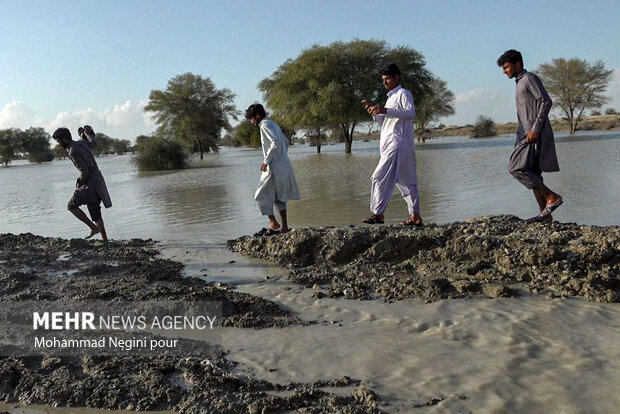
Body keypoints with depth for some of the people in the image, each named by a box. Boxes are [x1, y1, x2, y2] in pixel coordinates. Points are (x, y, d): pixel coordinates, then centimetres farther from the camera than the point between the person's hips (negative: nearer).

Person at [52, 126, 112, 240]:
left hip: (91, 183, -9)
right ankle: (105, 240, 11)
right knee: (96, 214, 10)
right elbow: (93, 144, 31)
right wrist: (88, 134, 44)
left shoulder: (73, 152, -18)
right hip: (98, 181, 9)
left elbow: (84, 171, -20)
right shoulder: (81, 143, 8)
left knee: (72, 206, -2)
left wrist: (80, 183, -5)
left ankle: (94, 227, -4)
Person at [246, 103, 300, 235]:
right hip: (284, 166, 10)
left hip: (275, 167, -10)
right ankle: (284, 226, 16)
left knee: (262, 196, -2)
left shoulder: (265, 125, -10)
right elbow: (286, 141, 26)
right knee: (279, 196, 14)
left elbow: (275, 143, -23)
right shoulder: (273, 124, 18)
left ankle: (273, 223, 0)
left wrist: (266, 161, -19)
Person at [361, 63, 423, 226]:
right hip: (390, 144, 10)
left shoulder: (403, 93, 0)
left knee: (380, 177, -15)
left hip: (398, 143, -10)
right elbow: (383, 122, 31)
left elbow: (411, 113, -18)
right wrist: (373, 111, 13)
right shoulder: (391, 97, 28)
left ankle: (378, 214, -15)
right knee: (406, 181, 7)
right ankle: (415, 216, 9)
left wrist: (385, 110, -23)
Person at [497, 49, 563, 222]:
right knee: (531, 174, 5)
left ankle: (552, 197, -10)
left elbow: (546, 102, -15)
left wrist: (535, 129, -22)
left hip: (534, 134, -10)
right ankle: (545, 213, 6)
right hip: (526, 134, 10)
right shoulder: (520, 83, 24)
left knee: (516, 169, -17)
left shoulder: (530, 78, -5)